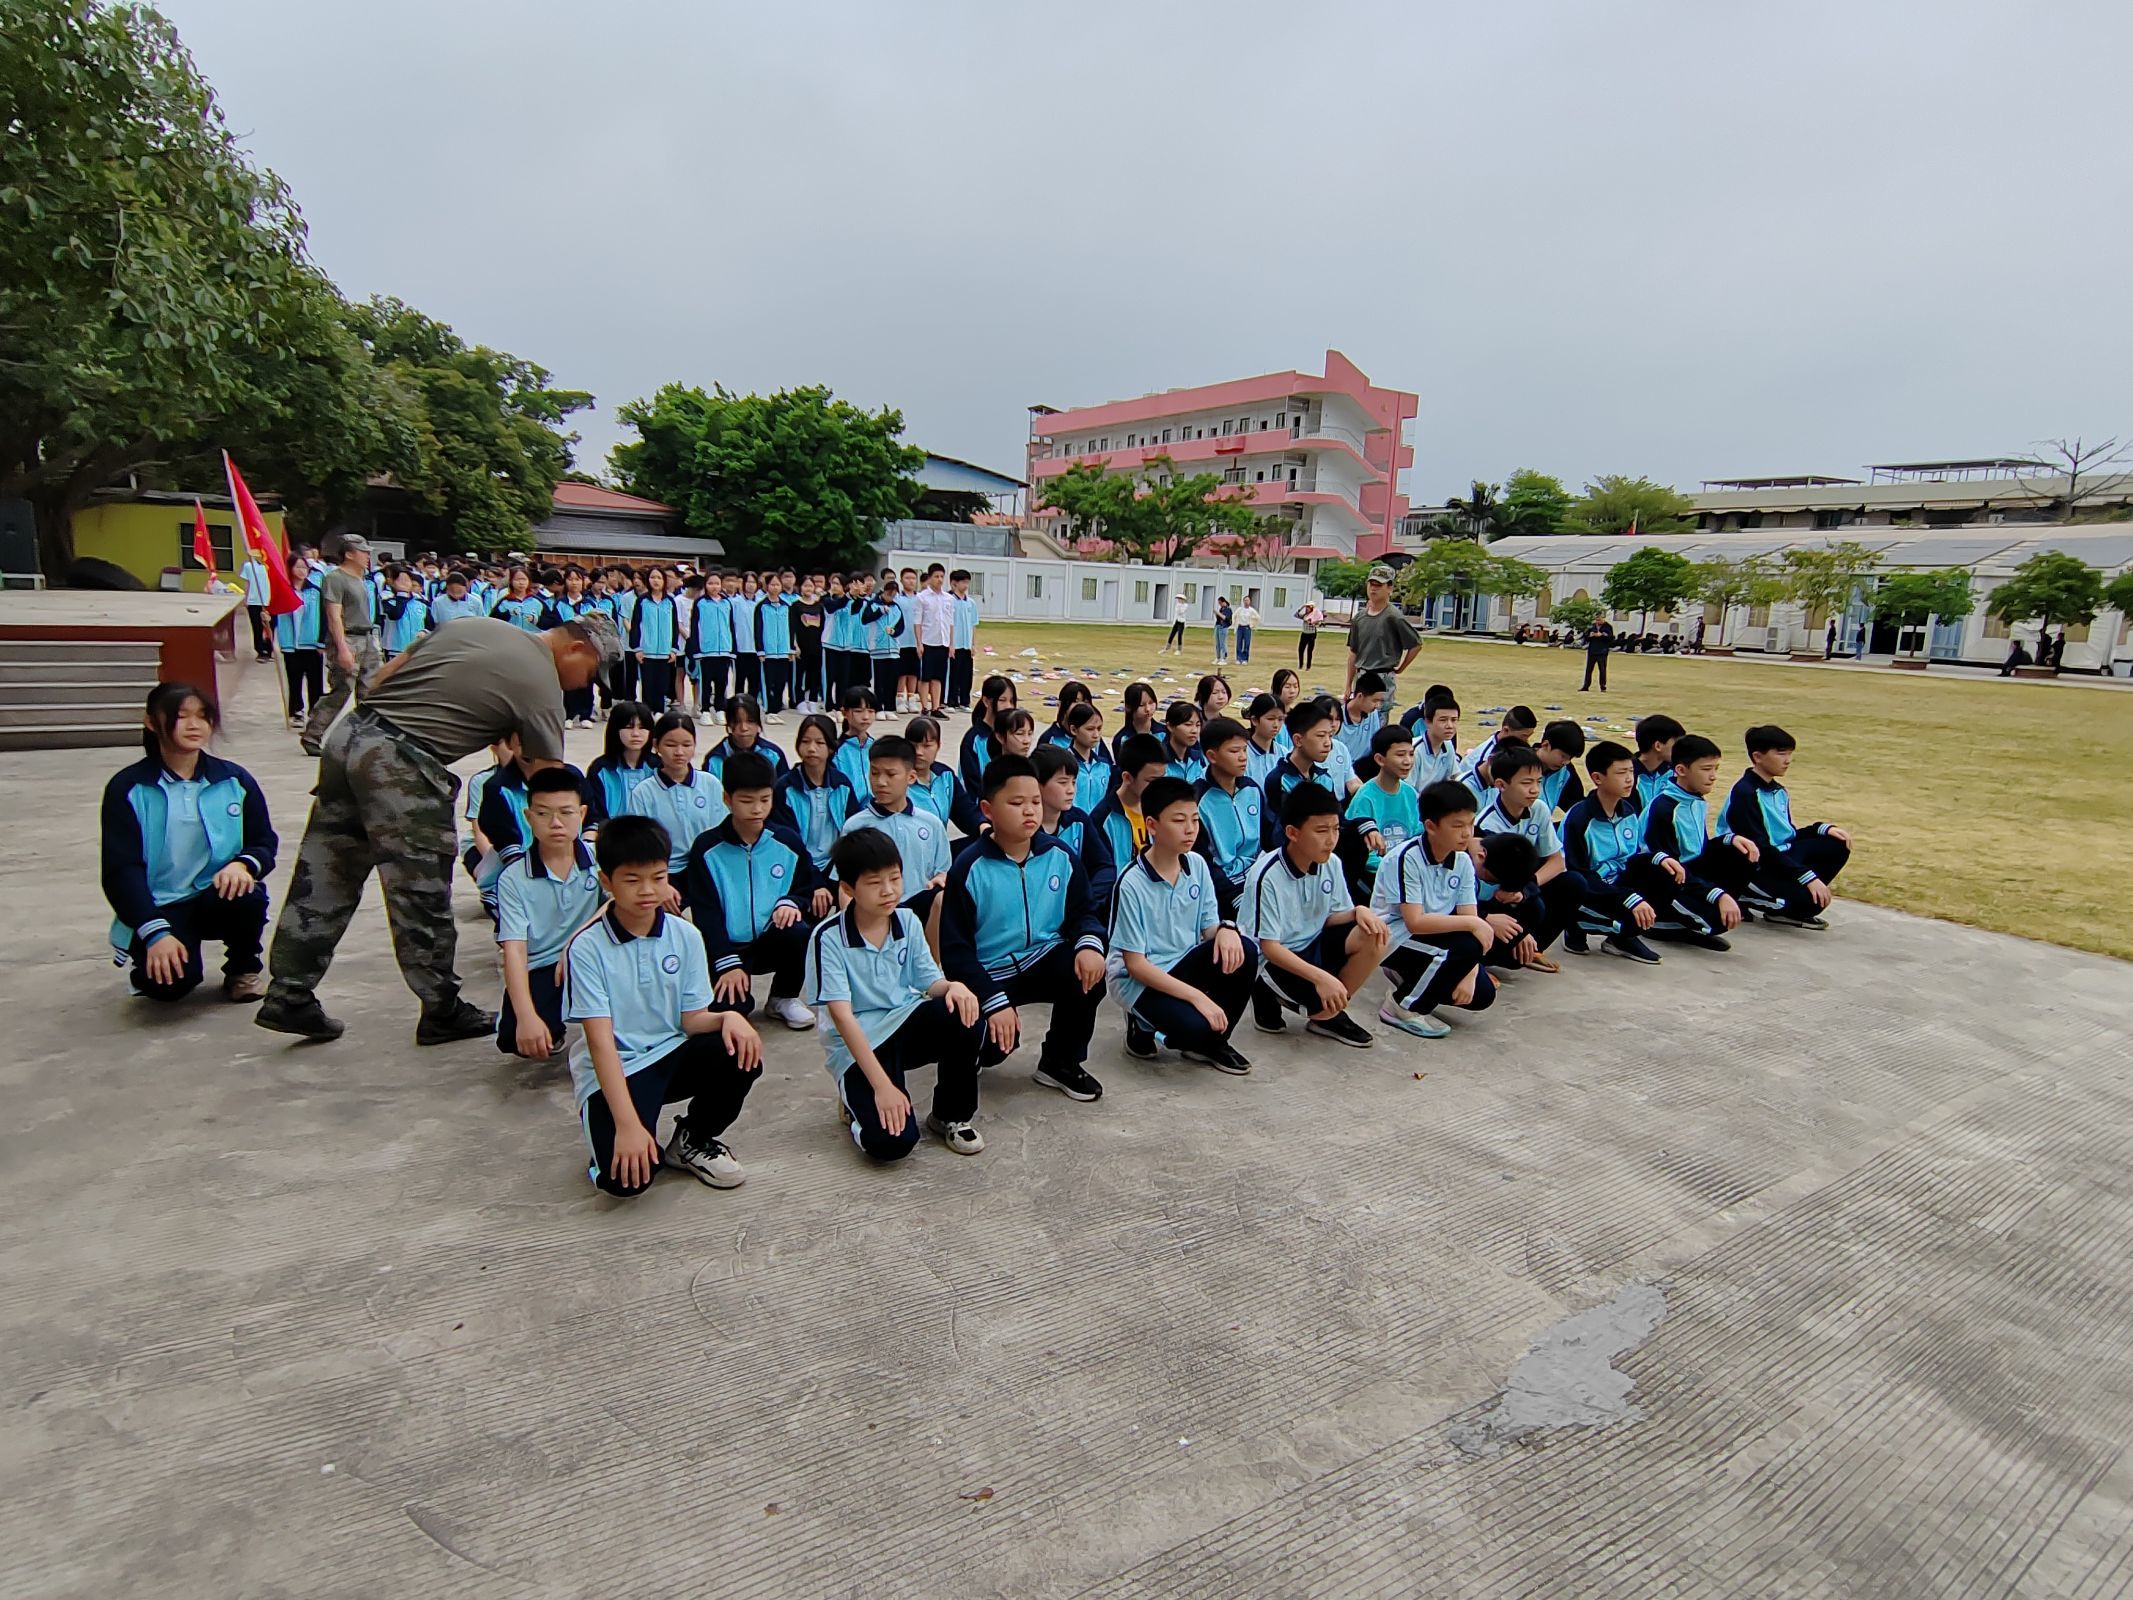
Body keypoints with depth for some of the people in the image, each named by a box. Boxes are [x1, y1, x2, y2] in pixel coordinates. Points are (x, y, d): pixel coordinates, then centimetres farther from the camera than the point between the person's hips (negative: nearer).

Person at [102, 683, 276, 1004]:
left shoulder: (234, 780, 3)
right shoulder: (128, 788, -4)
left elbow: (265, 843, 6)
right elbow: (120, 868, -8)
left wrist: (244, 864, -21)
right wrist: (156, 933, -21)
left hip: (218, 897, 2)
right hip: (159, 908, -2)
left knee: (247, 899, -34)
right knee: (171, 980, -28)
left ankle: (243, 968, 0)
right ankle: (152, 964, 14)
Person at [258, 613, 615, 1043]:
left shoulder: (471, 623, 15)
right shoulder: (540, 684, -6)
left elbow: (381, 676, 16)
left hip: (348, 734, 8)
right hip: (400, 767, -8)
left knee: (324, 877, 14)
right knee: (422, 895, 3)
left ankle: (289, 996, 23)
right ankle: (442, 1012, 15)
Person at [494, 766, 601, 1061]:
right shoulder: (512, 879, -6)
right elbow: (514, 949, -14)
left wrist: (578, 939, -28)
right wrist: (526, 1017, -27)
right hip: (539, 969, -1)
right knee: (515, 1039, -28)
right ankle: (550, 1036, 12)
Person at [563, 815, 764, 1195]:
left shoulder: (685, 936, -3)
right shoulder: (586, 947, -14)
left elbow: (692, 1018, -2)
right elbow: (601, 1040, -19)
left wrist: (728, 1017, -26)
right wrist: (627, 1124, -26)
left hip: (671, 1055, 4)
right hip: (613, 1072, -4)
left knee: (742, 1055, -26)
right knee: (627, 1178, -28)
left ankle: (693, 1141, 2)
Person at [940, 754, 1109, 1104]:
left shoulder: (1060, 856, -3)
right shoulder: (970, 868, -14)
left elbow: (1082, 912, 4)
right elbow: (955, 948, -13)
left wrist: (1090, 943, -21)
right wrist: (993, 1002, -22)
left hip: (1045, 958, 3)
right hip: (990, 973, -2)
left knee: (1087, 971, -28)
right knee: (992, 1048, -24)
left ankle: (1061, 1062, -1)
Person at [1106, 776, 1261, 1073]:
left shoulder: (1197, 864, -4)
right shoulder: (1131, 883, -21)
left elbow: (1208, 928, 2)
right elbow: (1135, 964, -19)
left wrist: (1226, 927, -24)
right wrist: (1197, 996, -25)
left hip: (1183, 963, 6)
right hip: (1140, 980, -6)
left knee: (1244, 951, -20)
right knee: (1195, 1025, -31)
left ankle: (1212, 1042, 1)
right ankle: (1144, 1026, 4)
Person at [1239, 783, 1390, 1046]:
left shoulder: (1331, 864, -5)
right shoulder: (1267, 876, -24)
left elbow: (1332, 917, 7)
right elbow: (1269, 946, -22)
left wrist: (1360, 912, -16)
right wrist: (1320, 976, -32)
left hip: (1312, 944, 7)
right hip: (1274, 959, -6)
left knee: (1374, 936, -17)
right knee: (1326, 1003, -29)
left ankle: (1331, 1015, 2)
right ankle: (1268, 995, 3)